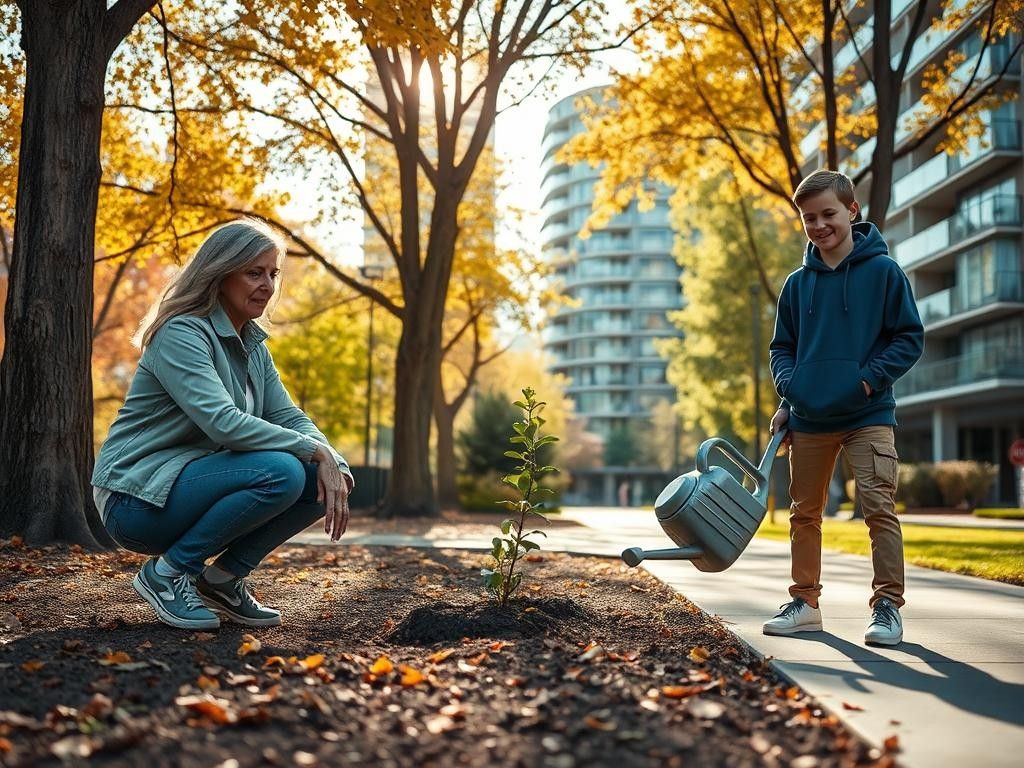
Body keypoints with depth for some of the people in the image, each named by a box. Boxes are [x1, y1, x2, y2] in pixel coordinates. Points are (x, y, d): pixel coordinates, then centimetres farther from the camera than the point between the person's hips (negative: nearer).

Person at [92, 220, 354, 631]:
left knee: (323, 481, -8)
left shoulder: (253, 345, 10)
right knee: (280, 472, -29)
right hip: (139, 498, -8)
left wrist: (331, 462, -15)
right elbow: (223, 423, -29)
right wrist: (315, 450, -25)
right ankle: (167, 571, -12)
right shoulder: (181, 335, -17)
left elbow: (289, 417, 4)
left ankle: (224, 578, 3)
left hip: (198, 484, 8)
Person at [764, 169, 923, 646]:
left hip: (868, 415, -4)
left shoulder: (883, 271, -3)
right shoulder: (797, 283, 8)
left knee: (879, 507, -10)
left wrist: (870, 379, -14)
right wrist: (788, 390, -3)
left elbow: (910, 337, -2)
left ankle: (887, 606, -2)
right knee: (804, 513, 11)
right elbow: (782, 347, 15)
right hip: (808, 419, 5)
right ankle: (805, 603, 23)